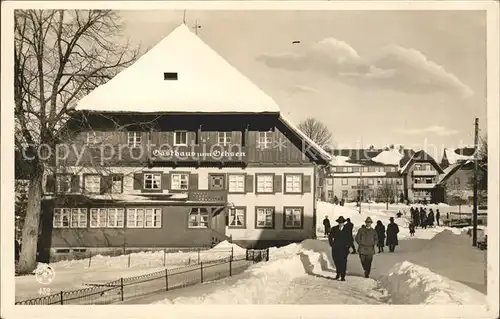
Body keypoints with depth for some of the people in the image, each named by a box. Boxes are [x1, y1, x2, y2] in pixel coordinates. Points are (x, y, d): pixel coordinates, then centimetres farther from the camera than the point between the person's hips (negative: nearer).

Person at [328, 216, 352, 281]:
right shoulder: (334, 229, 6)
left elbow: (350, 239, 10)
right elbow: (330, 237, 15)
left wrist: (348, 246, 1)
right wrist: (332, 244, 6)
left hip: (344, 249, -1)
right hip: (335, 249, 2)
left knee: (343, 263, -6)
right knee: (336, 261, 2)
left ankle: (343, 276, -1)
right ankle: (338, 273, 24)